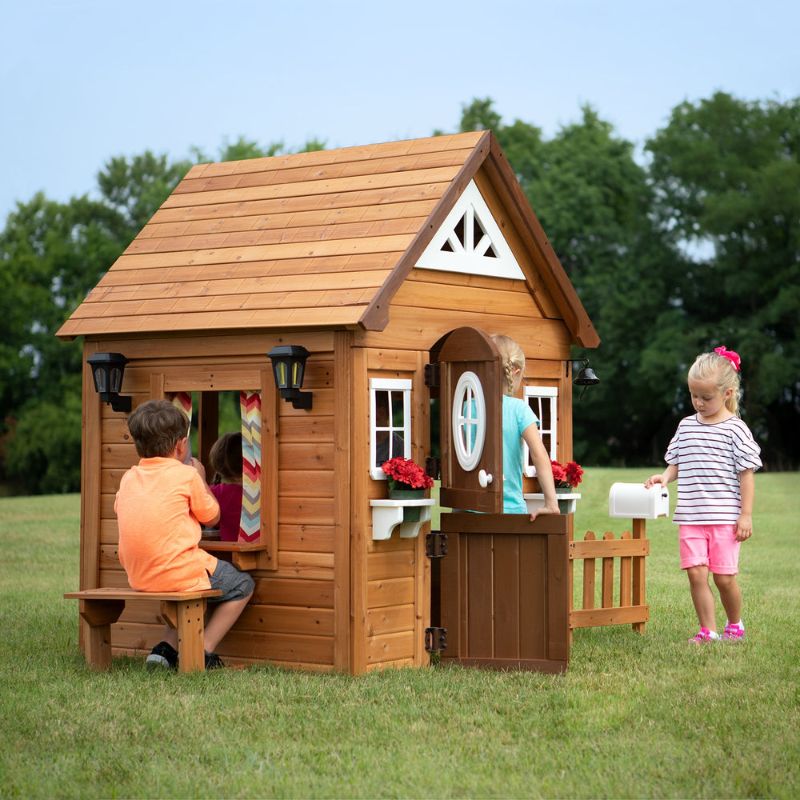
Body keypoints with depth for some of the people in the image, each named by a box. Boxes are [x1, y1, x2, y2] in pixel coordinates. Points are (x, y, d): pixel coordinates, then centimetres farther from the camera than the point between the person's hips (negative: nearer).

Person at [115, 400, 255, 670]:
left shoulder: (128, 478, 7)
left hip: (139, 579, 7)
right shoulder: (186, 475, -7)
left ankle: (166, 648, 19)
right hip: (179, 573, -7)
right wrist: (201, 479, 21)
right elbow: (212, 516, 4)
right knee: (242, 586, 16)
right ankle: (203, 652, 4)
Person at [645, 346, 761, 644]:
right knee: (696, 574, -3)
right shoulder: (686, 426, 9)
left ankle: (735, 624, 25)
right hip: (690, 518, 4)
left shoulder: (735, 429, -4)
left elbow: (746, 474, -3)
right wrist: (665, 476, -4)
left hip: (724, 517, -4)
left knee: (724, 577, 1)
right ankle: (707, 631, 6)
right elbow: (677, 463, 18)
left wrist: (746, 515, -7)